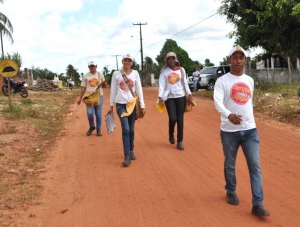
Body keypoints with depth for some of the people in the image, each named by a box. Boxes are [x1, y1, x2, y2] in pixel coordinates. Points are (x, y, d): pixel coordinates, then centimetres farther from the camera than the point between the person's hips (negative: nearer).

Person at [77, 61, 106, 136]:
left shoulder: (100, 74, 6)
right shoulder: (86, 76, 6)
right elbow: (83, 88, 8)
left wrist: (103, 83, -12)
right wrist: (80, 98, 4)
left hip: (99, 96, 0)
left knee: (98, 114, 3)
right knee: (90, 113, -11)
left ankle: (98, 129, 15)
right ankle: (92, 127, 13)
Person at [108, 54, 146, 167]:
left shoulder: (135, 73, 4)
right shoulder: (116, 74, 1)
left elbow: (139, 90, 4)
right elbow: (113, 90, 6)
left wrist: (142, 105, 2)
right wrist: (111, 105, 7)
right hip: (120, 104, -2)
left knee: (131, 130, 9)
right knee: (126, 129, -14)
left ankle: (131, 151, 28)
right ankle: (127, 156, -9)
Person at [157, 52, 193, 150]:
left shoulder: (181, 70, 6)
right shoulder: (164, 71, 1)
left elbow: (185, 83, 9)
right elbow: (161, 84, -4)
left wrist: (189, 94, -1)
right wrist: (160, 96, -16)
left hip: (180, 96, 2)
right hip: (169, 97, -2)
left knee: (180, 119, 2)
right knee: (173, 118, -11)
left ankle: (180, 142, 9)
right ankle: (171, 134, 21)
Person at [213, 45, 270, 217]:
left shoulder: (250, 80, 10)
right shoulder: (222, 81, -8)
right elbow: (217, 101, -23)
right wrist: (228, 115, -41)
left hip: (250, 130, 4)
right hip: (229, 131, -3)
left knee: (255, 166, -1)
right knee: (230, 165, 12)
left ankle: (258, 205, 2)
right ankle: (231, 193, 35)